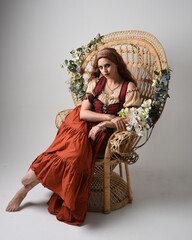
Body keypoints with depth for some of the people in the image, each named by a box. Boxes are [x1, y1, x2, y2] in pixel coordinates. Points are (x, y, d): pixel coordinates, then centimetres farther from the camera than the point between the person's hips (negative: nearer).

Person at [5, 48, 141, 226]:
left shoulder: (129, 88, 0)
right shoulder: (95, 82, 7)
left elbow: (130, 122, -6)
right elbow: (83, 112, -2)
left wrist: (102, 125, -14)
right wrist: (110, 117, -15)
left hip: (102, 133, -1)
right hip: (82, 125, 1)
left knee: (76, 153, -29)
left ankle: (33, 179, -10)